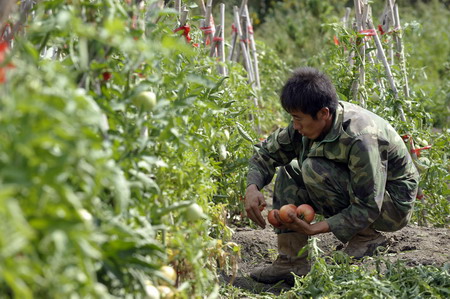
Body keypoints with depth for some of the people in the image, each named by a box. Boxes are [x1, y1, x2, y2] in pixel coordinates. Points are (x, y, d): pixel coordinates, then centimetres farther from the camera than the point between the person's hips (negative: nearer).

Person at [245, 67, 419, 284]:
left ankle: (366, 236, -10)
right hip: (358, 191, 8)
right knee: (288, 172, -4)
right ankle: (291, 261, -9)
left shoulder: (359, 139, -33)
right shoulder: (310, 122, -9)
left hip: (394, 205, -8)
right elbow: (266, 152, 2)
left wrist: (314, 229, -35)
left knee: (314, 169, -26)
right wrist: (252, 187, -18)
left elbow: (368, 209, -30)